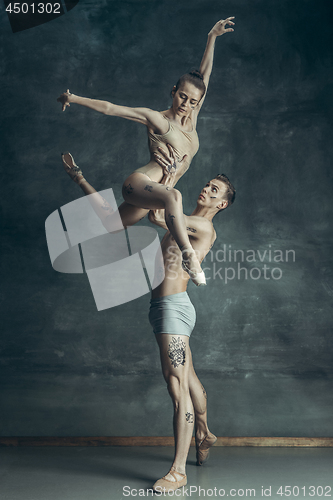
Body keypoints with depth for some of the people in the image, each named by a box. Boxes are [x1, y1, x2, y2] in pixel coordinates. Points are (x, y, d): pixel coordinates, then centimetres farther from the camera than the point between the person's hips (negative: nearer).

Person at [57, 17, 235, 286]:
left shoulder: (191, 119, 8)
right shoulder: (156, 118, -6)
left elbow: (205, 75, 7)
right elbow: (110, 108, -5)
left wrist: (212, 37, 4)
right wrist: (75, 98, -6)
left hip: (152, 194, 8)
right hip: (139, 182, -8)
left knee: (112, 224, 26)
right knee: (173, 195, -42)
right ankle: (189, 256, -45)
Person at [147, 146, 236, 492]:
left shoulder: (203, 227, -10)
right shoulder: (187, 221, 17)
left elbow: (155, 216, -19)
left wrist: (170, 175, -15)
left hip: (173, 307, -10)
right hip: (164, 306, 10)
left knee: (178, 387, -11)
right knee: (188, 378, 25)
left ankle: (178, 472, -8)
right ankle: (204, 435, 44)